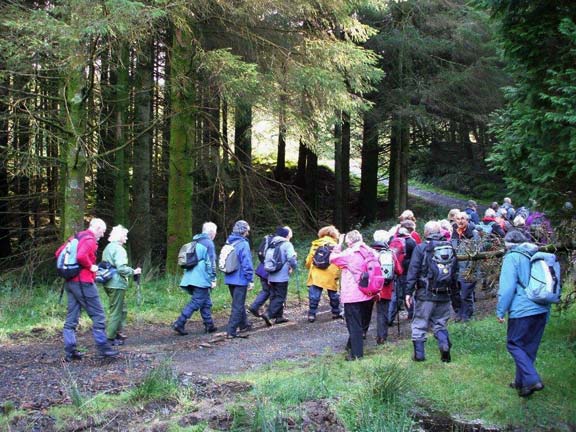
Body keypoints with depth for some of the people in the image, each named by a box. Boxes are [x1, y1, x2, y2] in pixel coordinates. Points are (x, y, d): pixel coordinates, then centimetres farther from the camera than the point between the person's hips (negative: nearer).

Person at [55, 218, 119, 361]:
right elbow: (81, 256, -29)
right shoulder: (90, 240, -12)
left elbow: (59, 253, 18)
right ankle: (103, 348, 3)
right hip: (83, 282, -9)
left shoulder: (77, 238, 16)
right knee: (98, 316, 0)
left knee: (71, 318, 9)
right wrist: (90, 267, -13)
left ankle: (70, 351, 9)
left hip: (70, 282, 9)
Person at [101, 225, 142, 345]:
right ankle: (110, 337, 2)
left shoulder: (108, 247, 16)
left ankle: (118, 332, 25)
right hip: (117, 284, -10)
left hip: (109, 283, 10)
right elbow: (121, 268, -23)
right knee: (116, 311, -2)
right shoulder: (118, 249, -15)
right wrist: (133, 271, -9)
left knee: (122, 309, 20)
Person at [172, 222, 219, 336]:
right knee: (196, 302, -6)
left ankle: (209, 325, 19)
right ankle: (179, 323, -11)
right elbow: (211, 263, -14)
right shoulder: (208, 243, -9)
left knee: (206, 302, 15)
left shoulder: (196, 243, 16)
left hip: (192, 278, 9)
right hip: (201, 279, -9)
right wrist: (213, 279, -10)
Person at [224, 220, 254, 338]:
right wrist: (250, 279, -11)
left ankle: (244, 324, 37)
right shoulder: (243, 244, -16)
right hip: (240, 280, -8)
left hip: (230, 279, 8)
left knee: (238, 303, 23)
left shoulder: (229, 243, 8)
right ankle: (231, 331, -6)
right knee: (238, 306, -3)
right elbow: (247, 263, -19)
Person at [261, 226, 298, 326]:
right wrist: (294, 267, 2)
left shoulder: (272, 244, 11)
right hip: (282, 277, -7)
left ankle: (279, 316, 19)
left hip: (272, 276, 7)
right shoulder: (287, 245, -9)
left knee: (274, 296, 15)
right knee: (280, 297, -2)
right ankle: (268, 314, -15)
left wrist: (268, 278, 16)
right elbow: (291, 259, -20)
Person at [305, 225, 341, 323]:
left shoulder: (315, 244, 5)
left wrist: (310, 268, 25)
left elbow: (308, 260, 7)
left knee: (314, 295, 3)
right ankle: (336, 313, 25)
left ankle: (311, 314, 1)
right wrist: (337, 274, 3)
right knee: (333, 295, 14)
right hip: (331, 276, -1)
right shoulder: (335, 246, 1)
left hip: (316, 275, 1)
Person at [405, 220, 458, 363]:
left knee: (419, 324, 7)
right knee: (440, 323, 16)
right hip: (444, 295, 4)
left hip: (425, 294, -4)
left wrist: (409, 292, -6)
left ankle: (419, 354, 8)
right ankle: (445, 345, -7)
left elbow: (413, 271, -9)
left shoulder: (420, 248, -7)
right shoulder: (450, 248, 7)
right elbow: (455, 272, 12)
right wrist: (453, 289, 21)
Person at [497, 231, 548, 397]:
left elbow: (507, 286, -13)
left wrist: (501, 310, -5)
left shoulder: (512, 257, -6)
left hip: (521, 310, -7)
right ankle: (521, 382, 23)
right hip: (542, 310, 7)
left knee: (514, 344, 3)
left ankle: (531, 379, -12)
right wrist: (547, 313, 26)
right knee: (530, 348, 15)